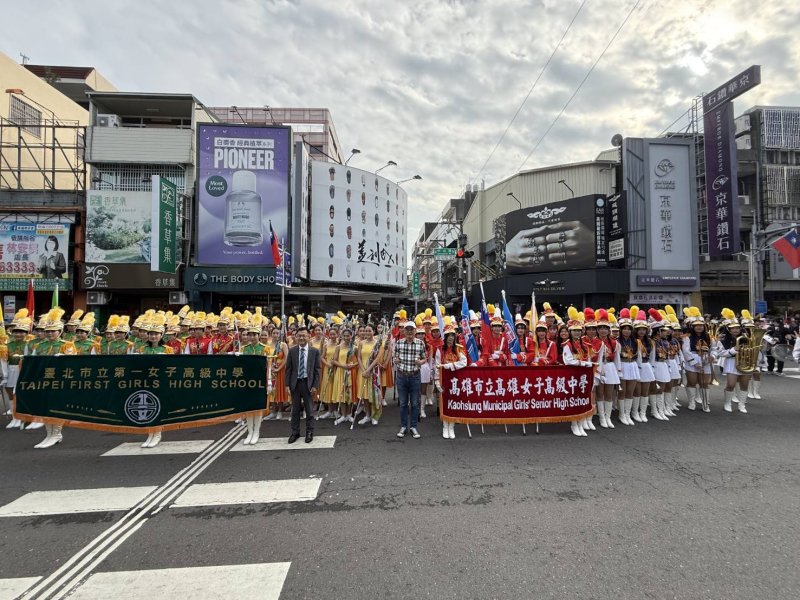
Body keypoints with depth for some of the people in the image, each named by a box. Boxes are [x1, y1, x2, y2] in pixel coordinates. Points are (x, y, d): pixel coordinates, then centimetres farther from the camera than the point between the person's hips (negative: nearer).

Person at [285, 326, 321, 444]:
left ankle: (309, 432, 20)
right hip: (295, 383, 2)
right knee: (295, 409, 10)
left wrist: (315, 386, -7)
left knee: (309, 409, 7)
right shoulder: (292, 351, 1)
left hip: (308, 383, -1)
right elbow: (288, 369, 2)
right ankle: (295, 432, 23)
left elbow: (318, 370, -2)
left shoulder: (315, 351, -3)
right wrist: (287, 385, -3)